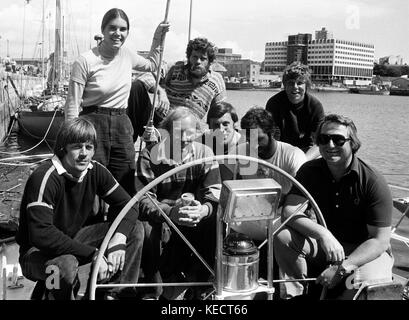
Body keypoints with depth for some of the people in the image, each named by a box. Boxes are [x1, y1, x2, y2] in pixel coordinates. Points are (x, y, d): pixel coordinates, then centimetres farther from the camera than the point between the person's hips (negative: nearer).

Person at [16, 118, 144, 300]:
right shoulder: (45, 178, -27)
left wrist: (119, 238, -26)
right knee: (66, 264, -40)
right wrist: (93, 254, -35)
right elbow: (41, 233, -35)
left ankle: (119, 294, -1)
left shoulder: (95, 171, -8)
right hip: (39, 251, -6)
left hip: (75, 238, 6)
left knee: (135, 229, -7)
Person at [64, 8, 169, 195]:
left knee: (127, 191, 7)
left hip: (122, 125, 5)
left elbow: (152, 65, 30)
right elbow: (72, 106, -9)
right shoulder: (85, 62, -11)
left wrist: (158, 39, 19)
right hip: (93, 125, -5)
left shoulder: (127, 56, 7)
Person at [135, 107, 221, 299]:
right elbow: (143, 200, -20)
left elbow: (214, 195, -13)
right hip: (159, 216, -2)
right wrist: (170, 213, -41)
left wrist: (204, 209, -38)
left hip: (193, 216, 3)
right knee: (146, 228, -33)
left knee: (215, 223, -23)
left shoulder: (204, 154, -5)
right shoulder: (150, 155, -13)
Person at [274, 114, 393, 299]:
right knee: (284, 237, -22)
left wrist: (342, 268, -29)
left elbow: (380, 240, -17)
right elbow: (289, 211, -17)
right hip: (324, 245, 4)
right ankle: (294, 293, -5)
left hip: (366, 250, -3)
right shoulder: (310, 171, -4)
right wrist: (323, 234, -35)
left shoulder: (373, 182, -16)